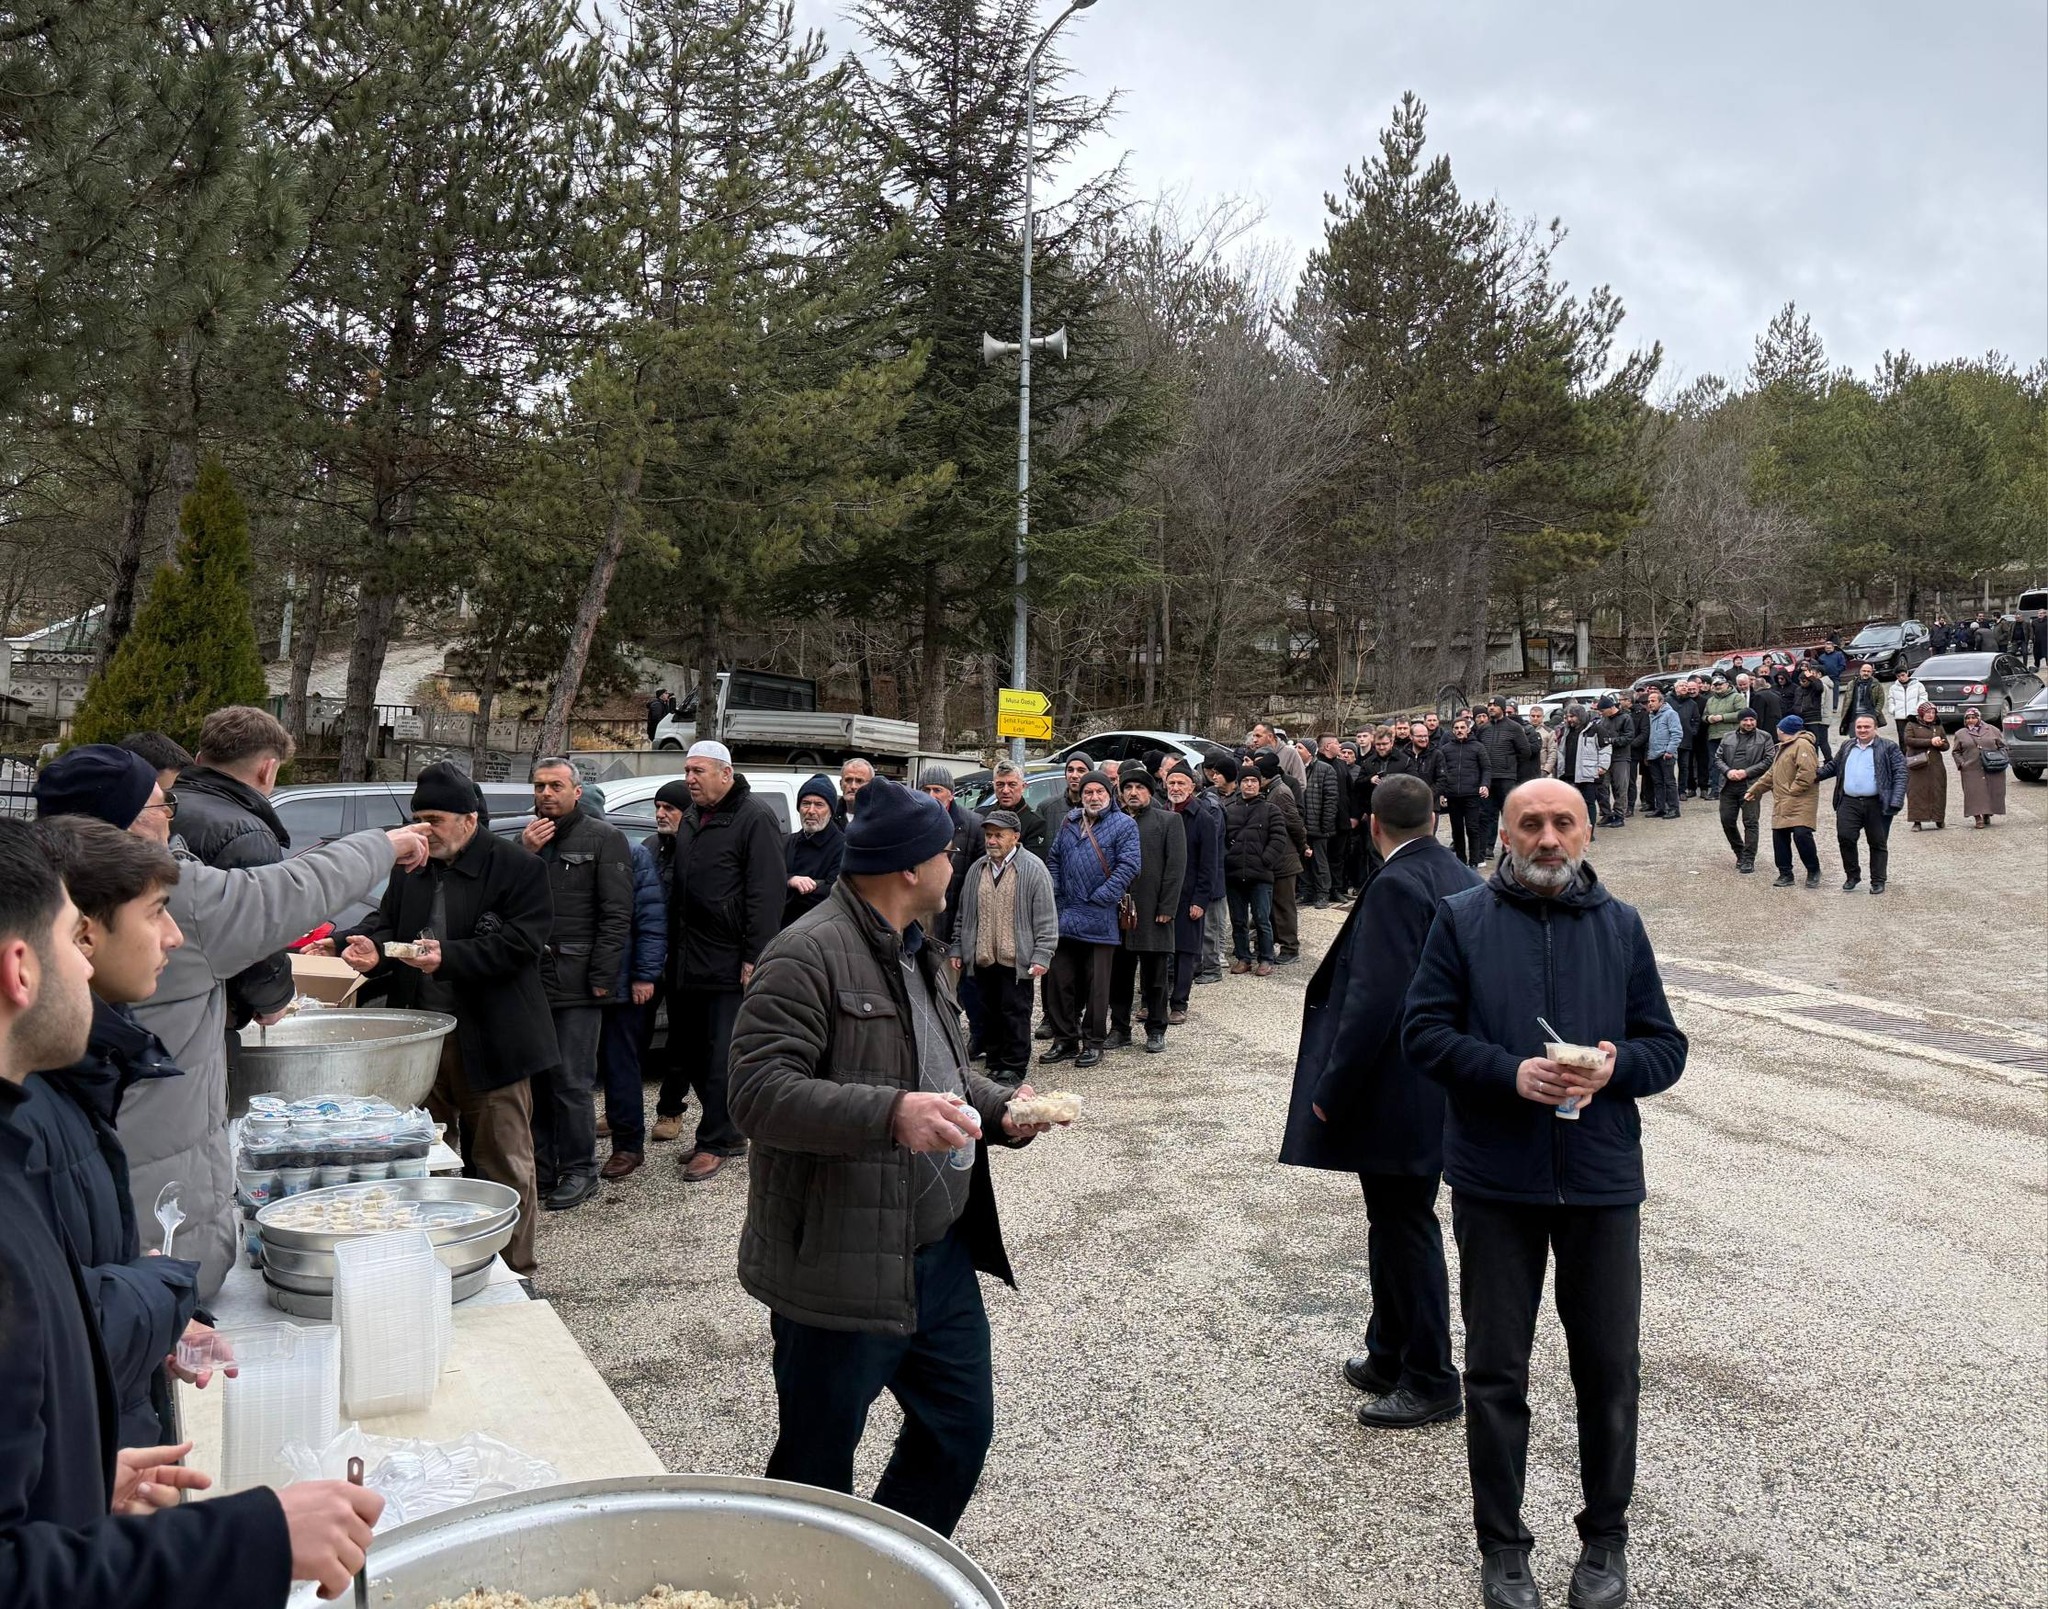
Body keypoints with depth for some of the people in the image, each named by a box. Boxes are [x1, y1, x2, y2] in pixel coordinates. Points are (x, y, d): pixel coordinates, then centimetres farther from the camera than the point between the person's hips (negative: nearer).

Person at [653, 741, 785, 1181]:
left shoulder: (754, 818, -9)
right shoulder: (690, 819, 17)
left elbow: (766, 893, -15)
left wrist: (754, 957, -19)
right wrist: (673, 950, 17)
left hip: (729, 962, -8)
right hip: (688, 959, 9)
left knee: (722, 1055, -3)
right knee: (691, 1049, 12)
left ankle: (717, 1139, 6)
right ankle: (726, 1131, 22)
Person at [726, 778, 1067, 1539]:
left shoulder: (917, 951, 13)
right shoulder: (808, 955, -18)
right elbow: (758, 1094, -26)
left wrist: (1000, 1107, 6)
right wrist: (891, 1113, -36)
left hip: (942, 1257, 9)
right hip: (842, 1270, -9)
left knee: (960, 1432, 20)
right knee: (817, 1476, 9)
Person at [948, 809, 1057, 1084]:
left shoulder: (1033, 869, -5)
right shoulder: (978, 869, 11)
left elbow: (1046, 919, -7)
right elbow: (964, 914, 18)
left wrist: (1041, 956, -12)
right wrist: (957, 948, 14)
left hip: (1017, 960, -5)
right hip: (983, 958, 5)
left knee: (1015, 1013, 1)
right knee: (989, 1014, 11)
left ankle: (1014, 1068, 10)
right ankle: (995, 1064, 23)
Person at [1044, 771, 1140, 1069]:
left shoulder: (1124, 825, -3)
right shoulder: (1068, 823, 14)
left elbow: (1127, 866, -11)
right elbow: (1053, 860, 18)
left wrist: (1097, 898, -14)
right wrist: (1054, 895, 3)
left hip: (1101, 920, -5)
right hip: (1065, 917, 5)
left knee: (1096, 984, 4)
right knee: (1060, 981, 8)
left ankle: (1093, 1042, 14)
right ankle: (1065, 1039, 19)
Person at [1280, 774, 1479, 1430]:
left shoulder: (1396, 886, -19)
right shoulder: (1463, 877, 8)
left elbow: (1374, 1000, -25)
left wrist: (1330, 1091, -17)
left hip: (1398, 1095, -9)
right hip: (1444, 1082, 10)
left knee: (1406, 1230, 3)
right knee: (1395, 1223, 20)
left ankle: (1430, 1381, 15)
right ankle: (1389, 1357, 33)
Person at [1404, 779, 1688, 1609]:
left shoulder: (1620, 926, 7)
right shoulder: (1462, 919, 0)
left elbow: (1665, 1045, 6)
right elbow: (1425, 1032, -6)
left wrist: (1614, 1067, -15)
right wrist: (1511, 1074, -19)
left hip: (1602, 1177, 2)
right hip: (1494, 1181, -2)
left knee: (1609, 1368, 11)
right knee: (1496, 1372, 9)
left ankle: (1605, 1539, 32)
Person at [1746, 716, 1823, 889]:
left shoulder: (1802, 745, -10)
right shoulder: (1784, 747, 23)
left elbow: (1807, 773, -22)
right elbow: (1772, 774, 29)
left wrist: (1792, 791, -18)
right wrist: (1754, 790, 27)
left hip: (1800, 802, -10)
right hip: (1781, 804, 10)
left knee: (1801, 834, -17)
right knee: (1779, 837, 6)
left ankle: (1813, 871, 1)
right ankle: (1785, 874, 14)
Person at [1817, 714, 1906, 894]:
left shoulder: (1888, 747, 2)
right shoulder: (1847, 748, 15)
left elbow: (1900, 773, -3)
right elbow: (1833, 766, 26)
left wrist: (1896, 802, -14)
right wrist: (1817, 775, 6)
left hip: (1877, 804, -3)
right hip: (1849, 803, 3)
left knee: (1878, 843, 5)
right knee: (1845, 838, -5)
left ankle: (1878, 881, 13)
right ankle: (1852, 876, 12)